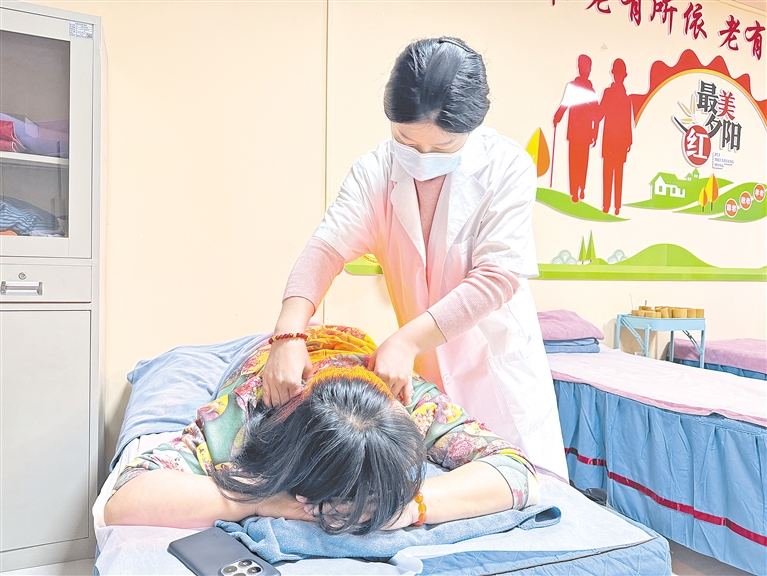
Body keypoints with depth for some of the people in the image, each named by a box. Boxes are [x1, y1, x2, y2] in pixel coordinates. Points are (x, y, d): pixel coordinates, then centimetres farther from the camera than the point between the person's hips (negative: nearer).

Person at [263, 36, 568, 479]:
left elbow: (498, 276, -22)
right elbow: (327, 247, -19)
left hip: (495, 356, -1)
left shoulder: (508, 167, -16)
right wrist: (288, 335, -34)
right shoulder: (376, 171, -8)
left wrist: (406, 341, -29)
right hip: (419, 364, 2)